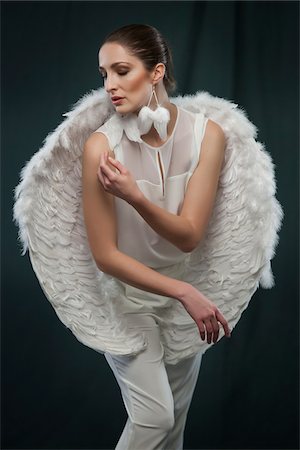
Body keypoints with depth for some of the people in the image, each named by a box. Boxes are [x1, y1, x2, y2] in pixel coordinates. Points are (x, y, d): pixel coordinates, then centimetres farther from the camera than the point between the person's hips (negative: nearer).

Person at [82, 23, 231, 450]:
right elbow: (105, 254, -19)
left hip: (189, 290, 3)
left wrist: (134, 196, -35)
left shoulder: (207, 134, -15)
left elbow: (189, 235, -18)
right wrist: (185, 292, -23)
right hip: (126, 291, -3)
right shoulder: (101, 145, -22)